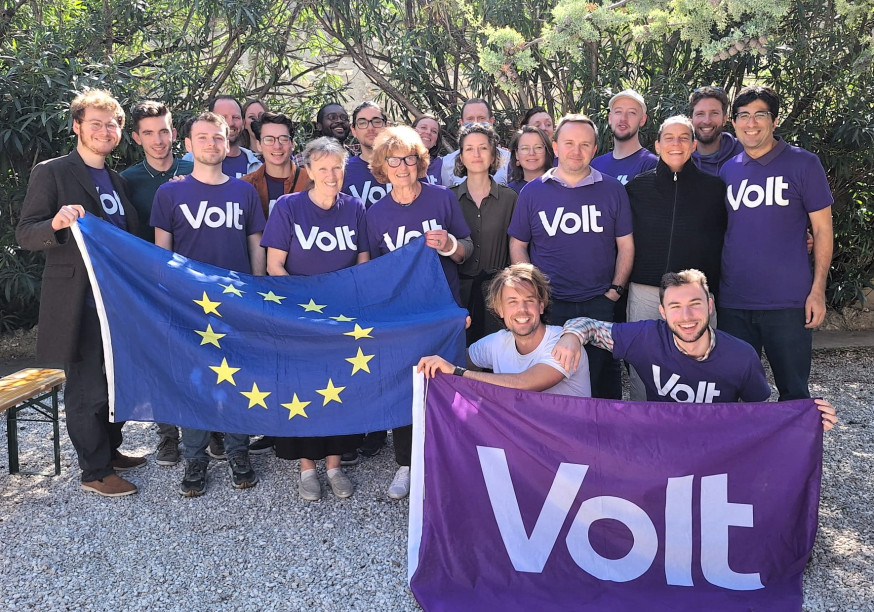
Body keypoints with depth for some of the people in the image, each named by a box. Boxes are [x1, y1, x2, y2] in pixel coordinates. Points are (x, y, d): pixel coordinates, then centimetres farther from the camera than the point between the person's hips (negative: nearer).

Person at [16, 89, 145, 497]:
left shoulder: (116, 181, 15)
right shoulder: (52, 173, -6)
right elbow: (25, 235, -10)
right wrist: (57, 223, -31)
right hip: (80, 303, -7)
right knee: (87, 388, 1)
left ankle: (110, 451, 33)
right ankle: (95, 472, 15)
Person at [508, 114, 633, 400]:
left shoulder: (613, 190, 6)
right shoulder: (532, 192, 5)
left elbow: (626, 245, 8)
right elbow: (518, 246, 8)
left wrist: (615, 290, -2)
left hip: (599, 304, 0)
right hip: (548, 306, 0)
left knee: (603, 376, 7)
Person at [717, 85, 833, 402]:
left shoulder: (803, 163, -1)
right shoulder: (727, 170, 10)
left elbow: (822, 229, -1)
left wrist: (818, 290, -8)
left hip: (788, 302, -3)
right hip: (732, 302, 4)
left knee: (794, 392, 7)